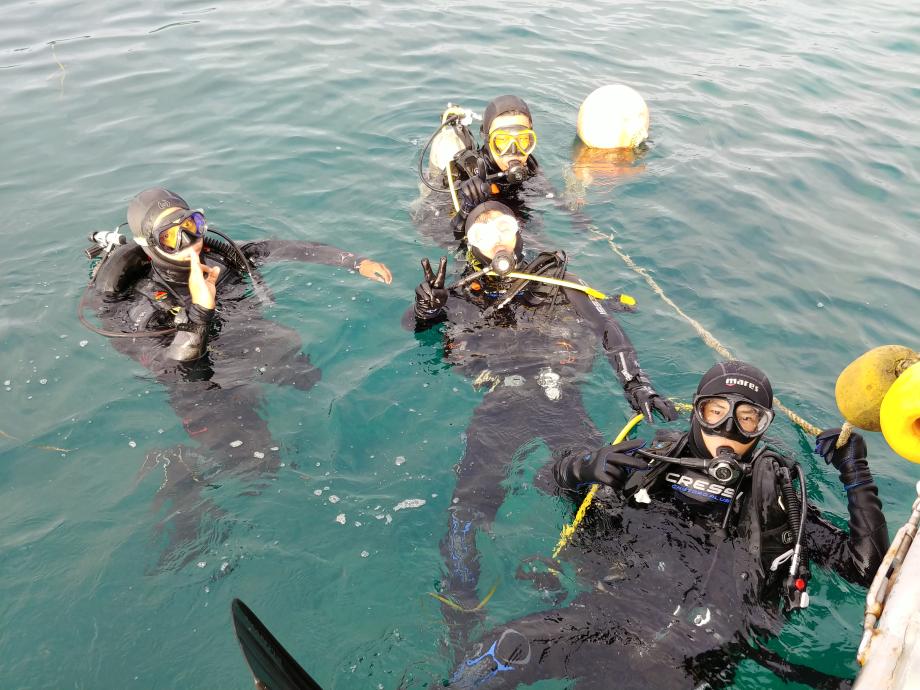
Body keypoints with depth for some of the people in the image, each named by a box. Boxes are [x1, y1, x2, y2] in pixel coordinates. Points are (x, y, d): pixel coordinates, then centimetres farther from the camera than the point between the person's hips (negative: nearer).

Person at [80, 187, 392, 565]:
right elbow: (170, 374, -29)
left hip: (257, 345, 7)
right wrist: (200, 309, -41)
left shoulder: (217, 253, -7)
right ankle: (178, 468, 6)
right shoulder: (144, 307, -20)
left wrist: (358, 262, -2)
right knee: (258, 464, -21)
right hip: (210, 385, -7)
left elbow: (283, 249, 1)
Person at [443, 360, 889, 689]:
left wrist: (857, 478, 10)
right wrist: (582, 466, -1)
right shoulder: (656, 460, 17)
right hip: (607, 612, 1)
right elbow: (553, 478, 22)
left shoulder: (778, 500, 18)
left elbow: (866, 567, 16)